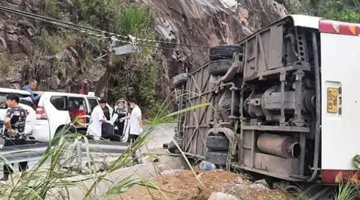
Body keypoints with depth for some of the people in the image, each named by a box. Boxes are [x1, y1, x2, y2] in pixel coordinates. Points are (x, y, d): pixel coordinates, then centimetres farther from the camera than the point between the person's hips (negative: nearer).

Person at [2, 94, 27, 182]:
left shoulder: (10, 110, -16)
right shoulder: (23, 110, 7)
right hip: (22, 138, 7)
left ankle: (6, 177, 12)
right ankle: (24, 174, 24)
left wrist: (9, 129, -22)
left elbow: (6, 121, -35)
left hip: (11, 139, -7)